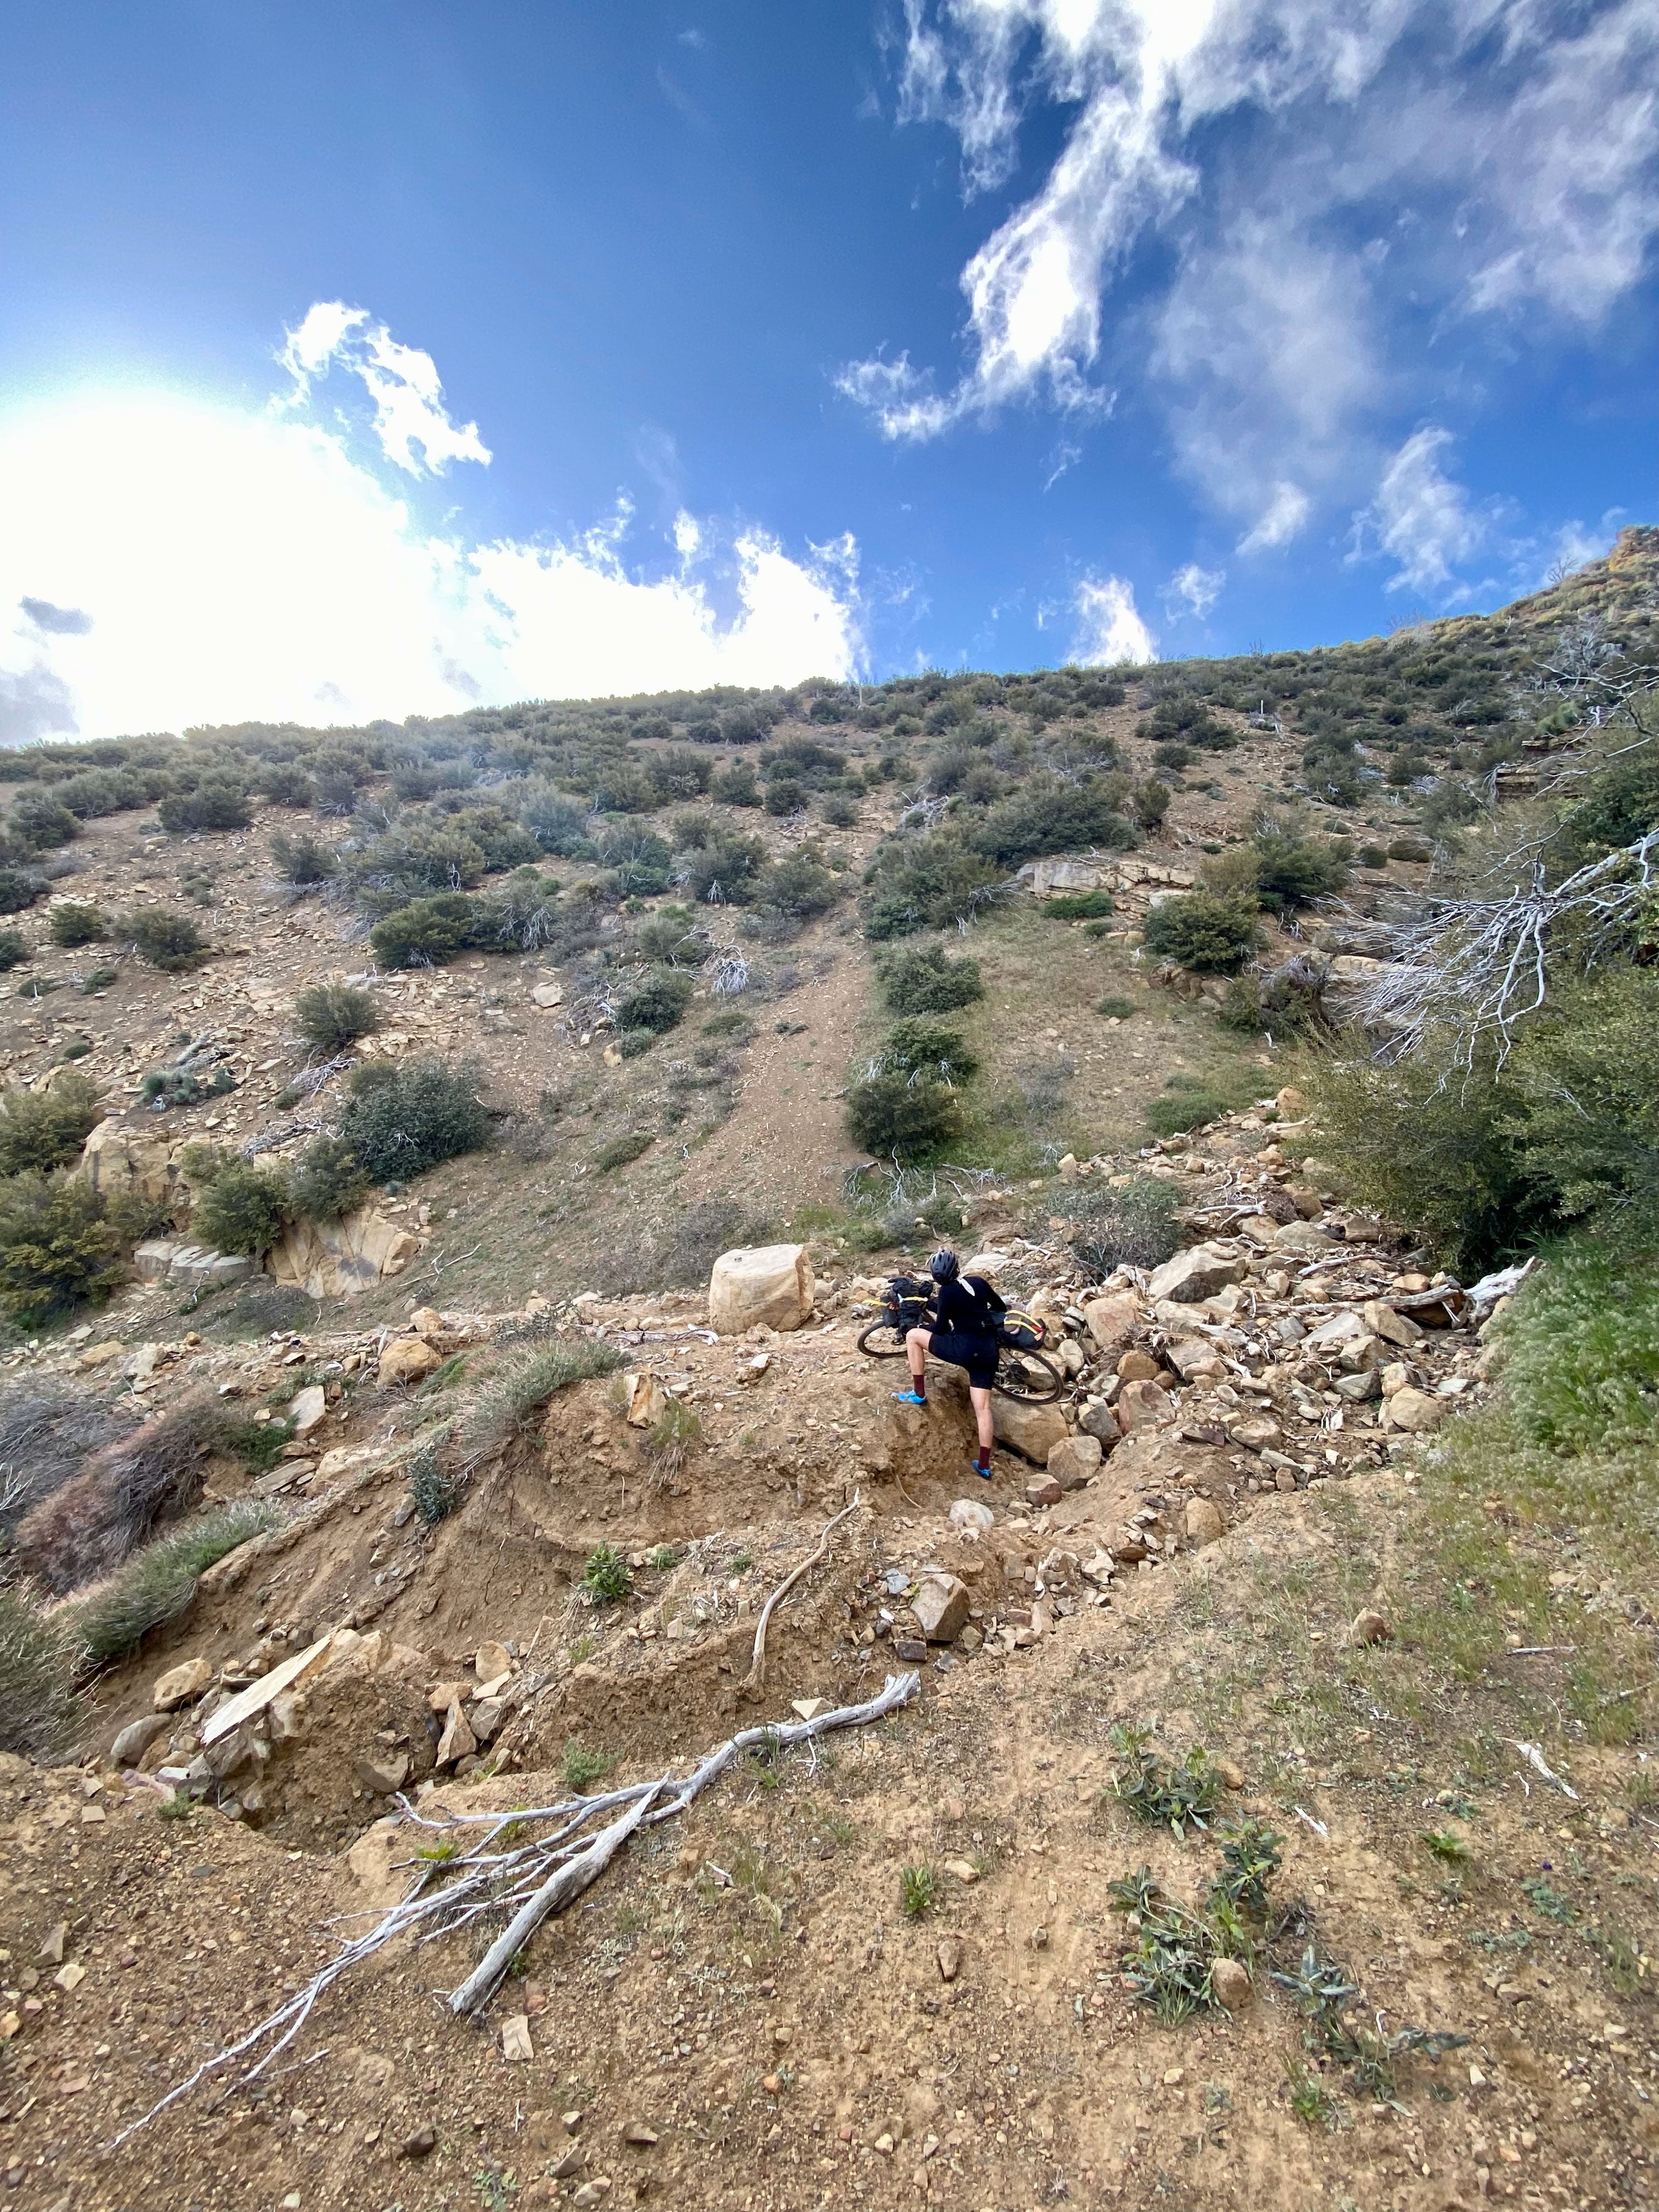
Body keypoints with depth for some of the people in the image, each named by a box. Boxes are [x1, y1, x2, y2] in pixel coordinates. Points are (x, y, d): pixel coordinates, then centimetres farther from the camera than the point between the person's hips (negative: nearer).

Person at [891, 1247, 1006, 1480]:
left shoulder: (946, 1292, -6)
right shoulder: (979, 1282, 9)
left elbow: (942, 1329, -1)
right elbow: (1001, 1308, 22)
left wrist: (924, 1328, 18)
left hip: (966, 1347, -6)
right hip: (989, 1350, 6)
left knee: (913, 1335, 8)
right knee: (982, 1407, 10)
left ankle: (918, 1394, 11)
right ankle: (984, 1467, 9)